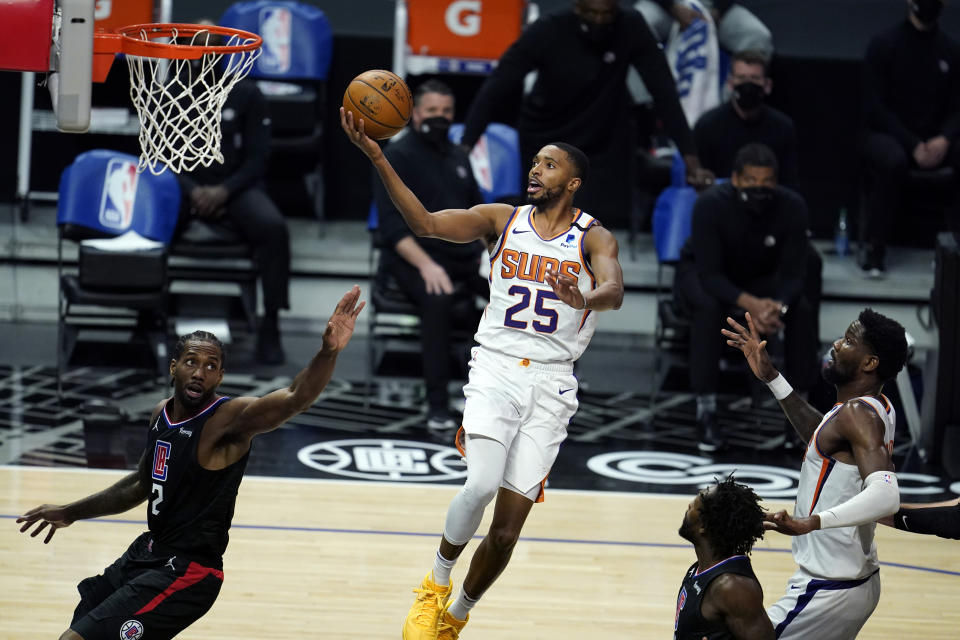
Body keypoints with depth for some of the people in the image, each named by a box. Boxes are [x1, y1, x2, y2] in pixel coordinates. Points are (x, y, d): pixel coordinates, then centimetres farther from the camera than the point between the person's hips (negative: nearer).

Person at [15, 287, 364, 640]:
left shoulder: (228, 419, -20)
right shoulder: (162, 414, 4)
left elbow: (294, 399, -40)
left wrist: (328, 352, -58)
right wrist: (71, 512, 25)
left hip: (187, 571, -9)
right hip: (147, 552, 9)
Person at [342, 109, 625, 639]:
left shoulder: (593, 238, 0)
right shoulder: (501, 220, 6)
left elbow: (614, 290, -20)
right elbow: (426, 223, -7)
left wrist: (584, 299, -45)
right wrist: (377, 159, -19)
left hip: (551, 386, 0)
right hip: (496, 371, 0)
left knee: (507, 527, 0)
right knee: (482, 484, -26)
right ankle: (435, 585, -1)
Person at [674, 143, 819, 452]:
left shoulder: (792, 207, -24)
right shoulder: (711, 204, -31)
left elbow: (794, 274, -21)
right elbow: (710, 274, -33)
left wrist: (778, 306, -44)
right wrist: (750, 304, -49)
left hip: (760, 278, 3)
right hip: (701, 275, -3)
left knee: (802, 310, -25)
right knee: (709, 307, -36)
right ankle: (706, 412, -31)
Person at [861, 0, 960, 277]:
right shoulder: (883, 45, -3)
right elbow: (874, 108, -8)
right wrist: (913, 146, -18)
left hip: (936, 140, 3)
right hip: (888, 134, -3)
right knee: (892, 160, -37)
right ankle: (873, 247, -28)